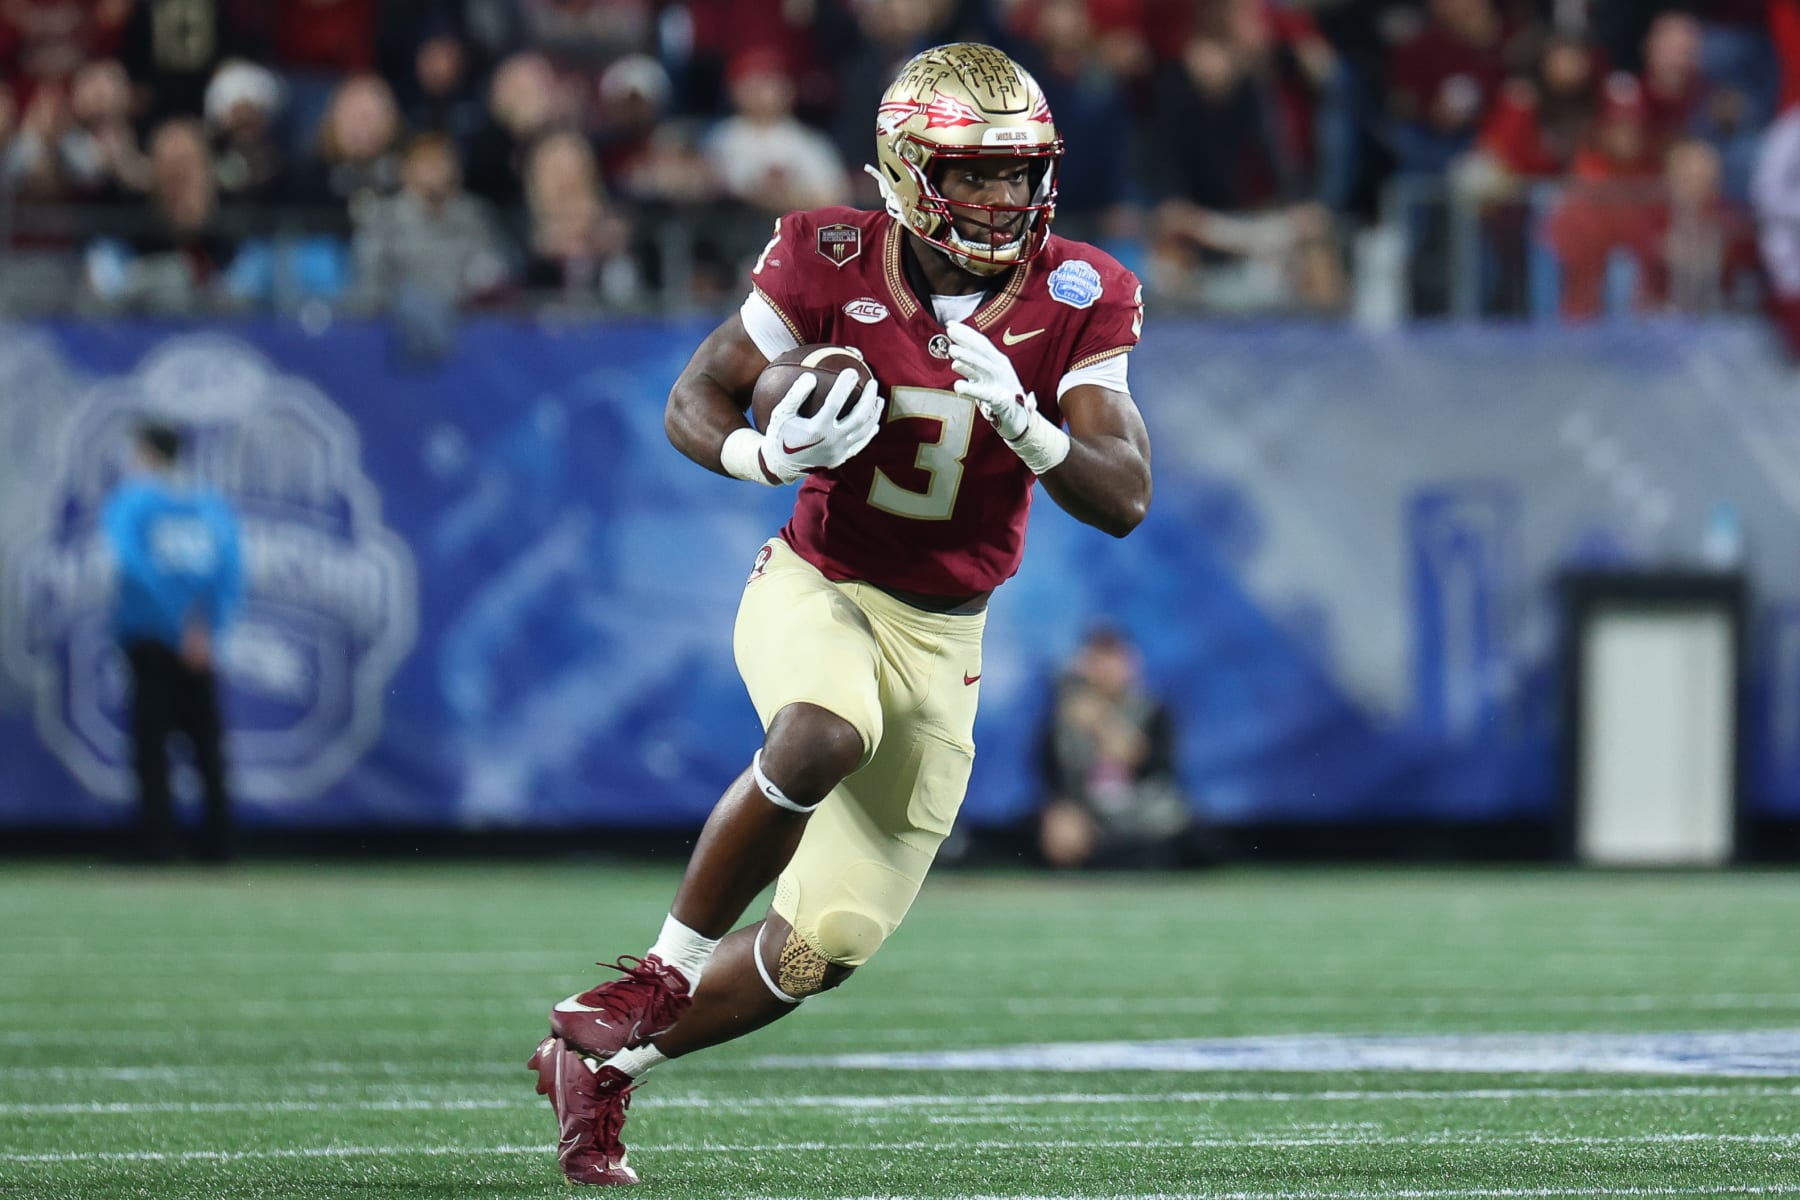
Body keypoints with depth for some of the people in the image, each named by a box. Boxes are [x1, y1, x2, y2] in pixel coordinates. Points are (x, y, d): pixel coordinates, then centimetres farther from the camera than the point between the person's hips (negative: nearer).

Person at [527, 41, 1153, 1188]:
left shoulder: (1075, 301, -8)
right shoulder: (833, 265, -13)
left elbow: (1125, 500, -12)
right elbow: (694, 402, -3)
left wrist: (1019, 420, -30)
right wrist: (769, 454, -25)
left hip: (937, 639, 3)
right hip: (816, 589, -3)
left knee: (830, 943, 2)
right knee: (824, 738, -38)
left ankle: (600, 1060, 23)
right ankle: (664, 970, -16)